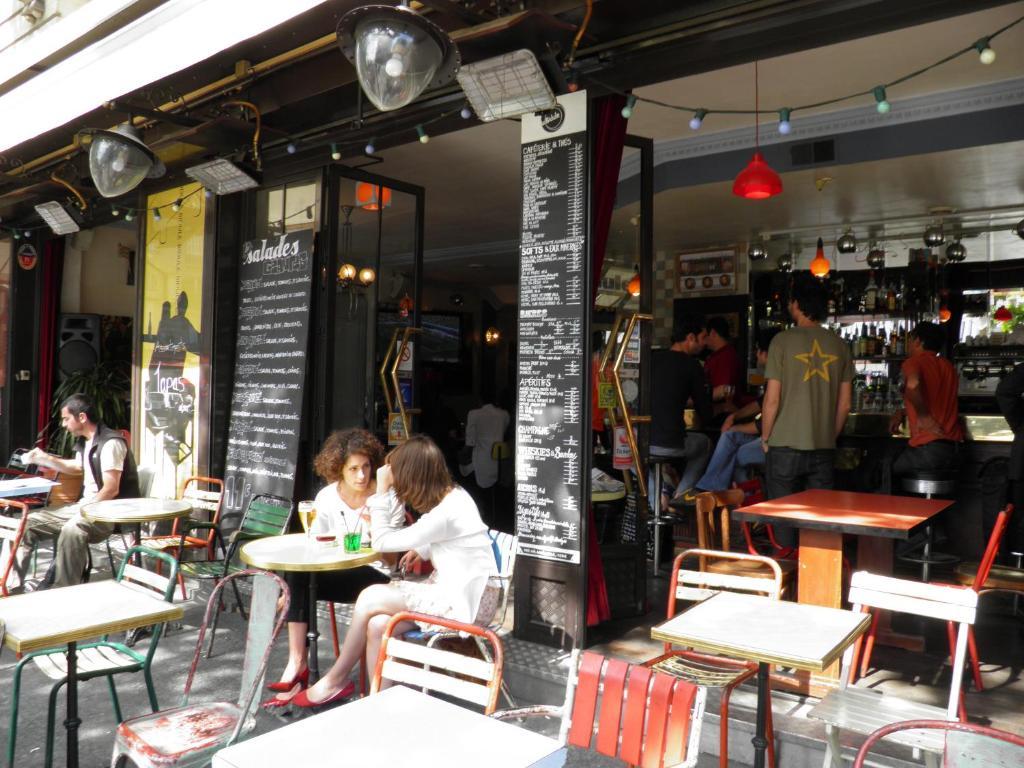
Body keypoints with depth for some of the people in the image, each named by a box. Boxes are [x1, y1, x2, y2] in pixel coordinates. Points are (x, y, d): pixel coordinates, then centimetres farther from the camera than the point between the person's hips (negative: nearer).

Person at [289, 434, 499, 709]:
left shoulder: (445, 513, -24)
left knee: (370, 598, -13)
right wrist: (424, 550, 7)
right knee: (378, 625, -9)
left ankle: (335, 681, 7)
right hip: (453, 588, 9)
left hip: (466, 601, -9)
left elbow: (382, 541, -17)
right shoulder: (452, 495, 4)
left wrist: (381, 491, -12)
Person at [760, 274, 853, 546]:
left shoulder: (783, 341, -8)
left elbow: (772, 399, -9)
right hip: (824, 449, 4)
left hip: (785, 445, -4)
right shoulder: (839, 345, 5)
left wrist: (765, 438, 3)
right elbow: (845, 404, 8)